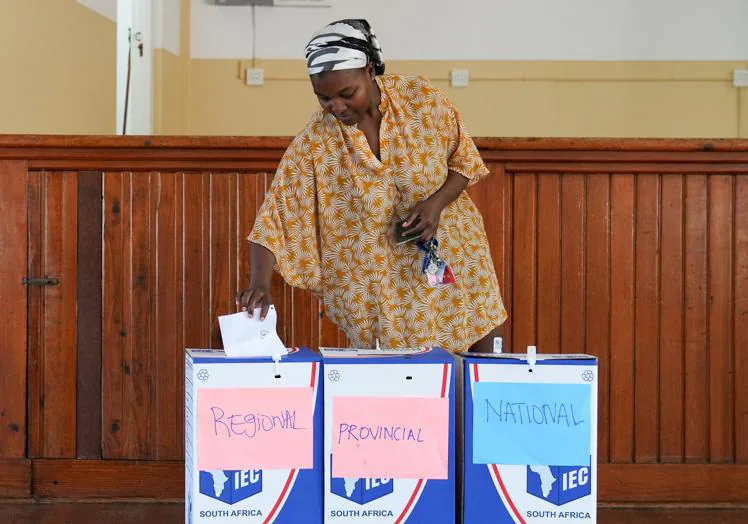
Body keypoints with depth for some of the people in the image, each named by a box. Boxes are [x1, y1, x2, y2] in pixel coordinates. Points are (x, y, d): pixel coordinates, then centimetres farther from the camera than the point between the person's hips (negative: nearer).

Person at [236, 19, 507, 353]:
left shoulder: (420, 98, -12)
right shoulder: (314, 141, -14)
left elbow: (464, 160, 1)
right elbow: (275, 219, -15)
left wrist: (436, 203, -17)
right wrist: (260, 283, -29)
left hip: (452, 262, 2)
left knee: (481, 363, 8)